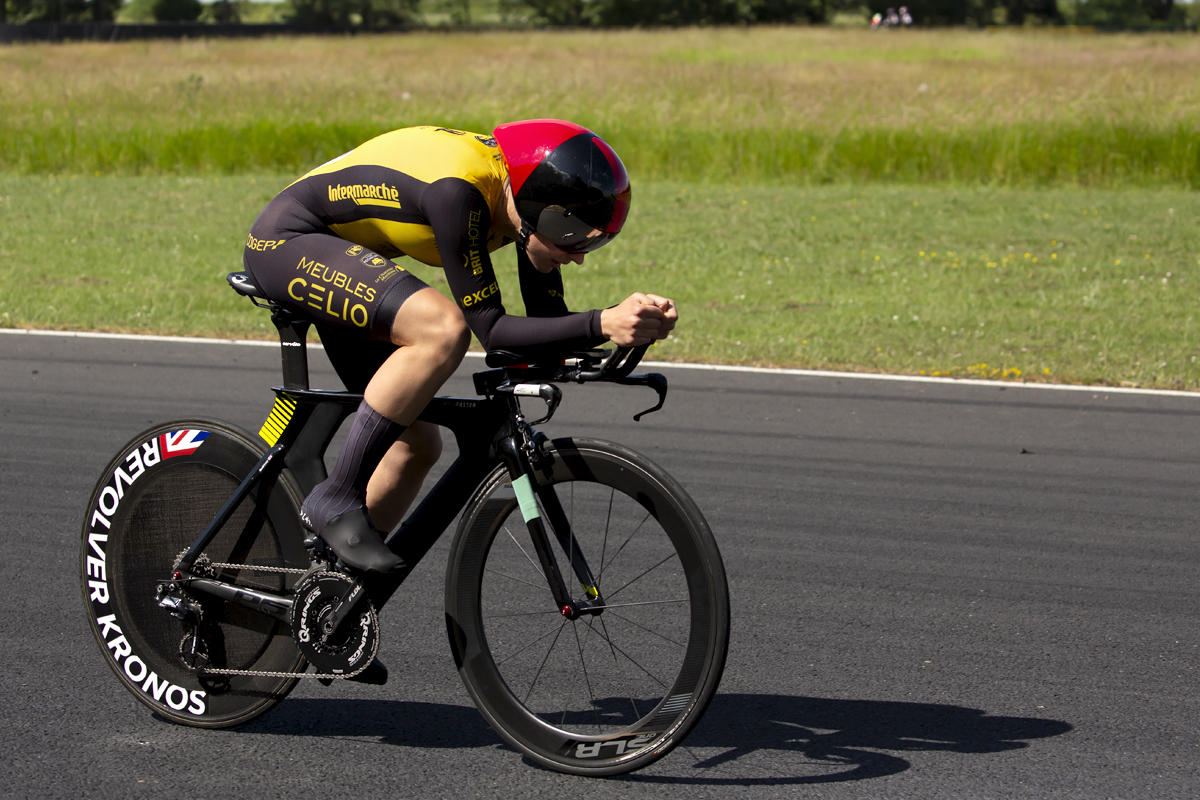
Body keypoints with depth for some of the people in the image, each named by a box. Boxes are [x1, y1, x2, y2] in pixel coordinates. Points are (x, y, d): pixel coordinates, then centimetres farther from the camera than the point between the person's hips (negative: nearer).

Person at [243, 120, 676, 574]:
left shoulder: (526, 199, -8)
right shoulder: (459, 190, -33)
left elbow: (549, 324, -5)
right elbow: (491, 331, -32)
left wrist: (632, 323, -22)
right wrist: (602, 325, -42)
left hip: (338, 253, 9)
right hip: (284, 241, -9)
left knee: (416, 444, 3)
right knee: (445, 329, -31)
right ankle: (336, 501, -22)